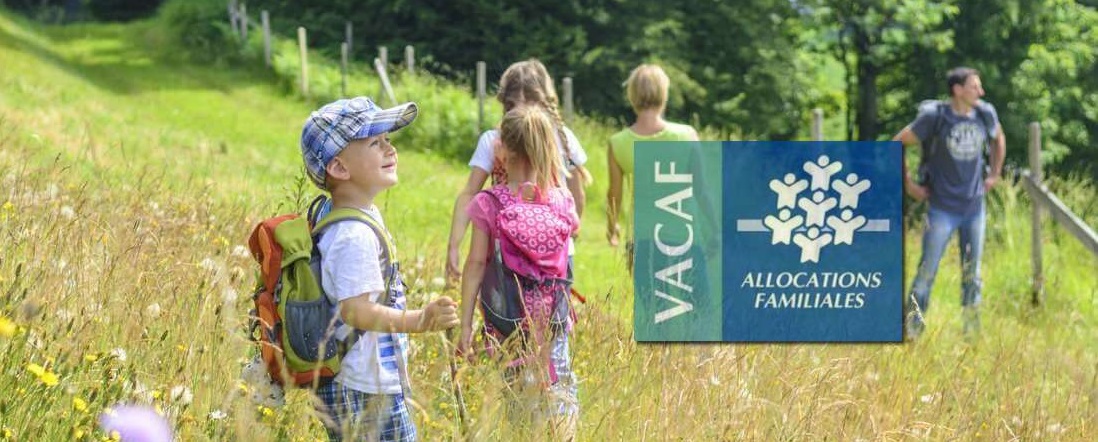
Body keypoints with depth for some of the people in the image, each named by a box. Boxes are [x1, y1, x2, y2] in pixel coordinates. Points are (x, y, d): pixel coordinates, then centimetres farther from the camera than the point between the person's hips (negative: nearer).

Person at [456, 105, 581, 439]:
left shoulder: (489, 204, -8)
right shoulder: (563, 201, -3)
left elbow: (476, 265, -7)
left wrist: (466, 324, -3)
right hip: (552, 321, 2)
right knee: (558, 401, 7)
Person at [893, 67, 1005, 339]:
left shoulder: (985, 114, 0)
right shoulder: (935, 117, -13)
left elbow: (998, 138, 24)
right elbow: (896, 145, -6)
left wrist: (995, 174, 16)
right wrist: (908, 184, -6)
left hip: (975, 207, 4)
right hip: (943, 209, -4)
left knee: (971, 272, 9)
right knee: (927, 270, -3)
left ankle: (972, 332, 17)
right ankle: (912, 329, 5)